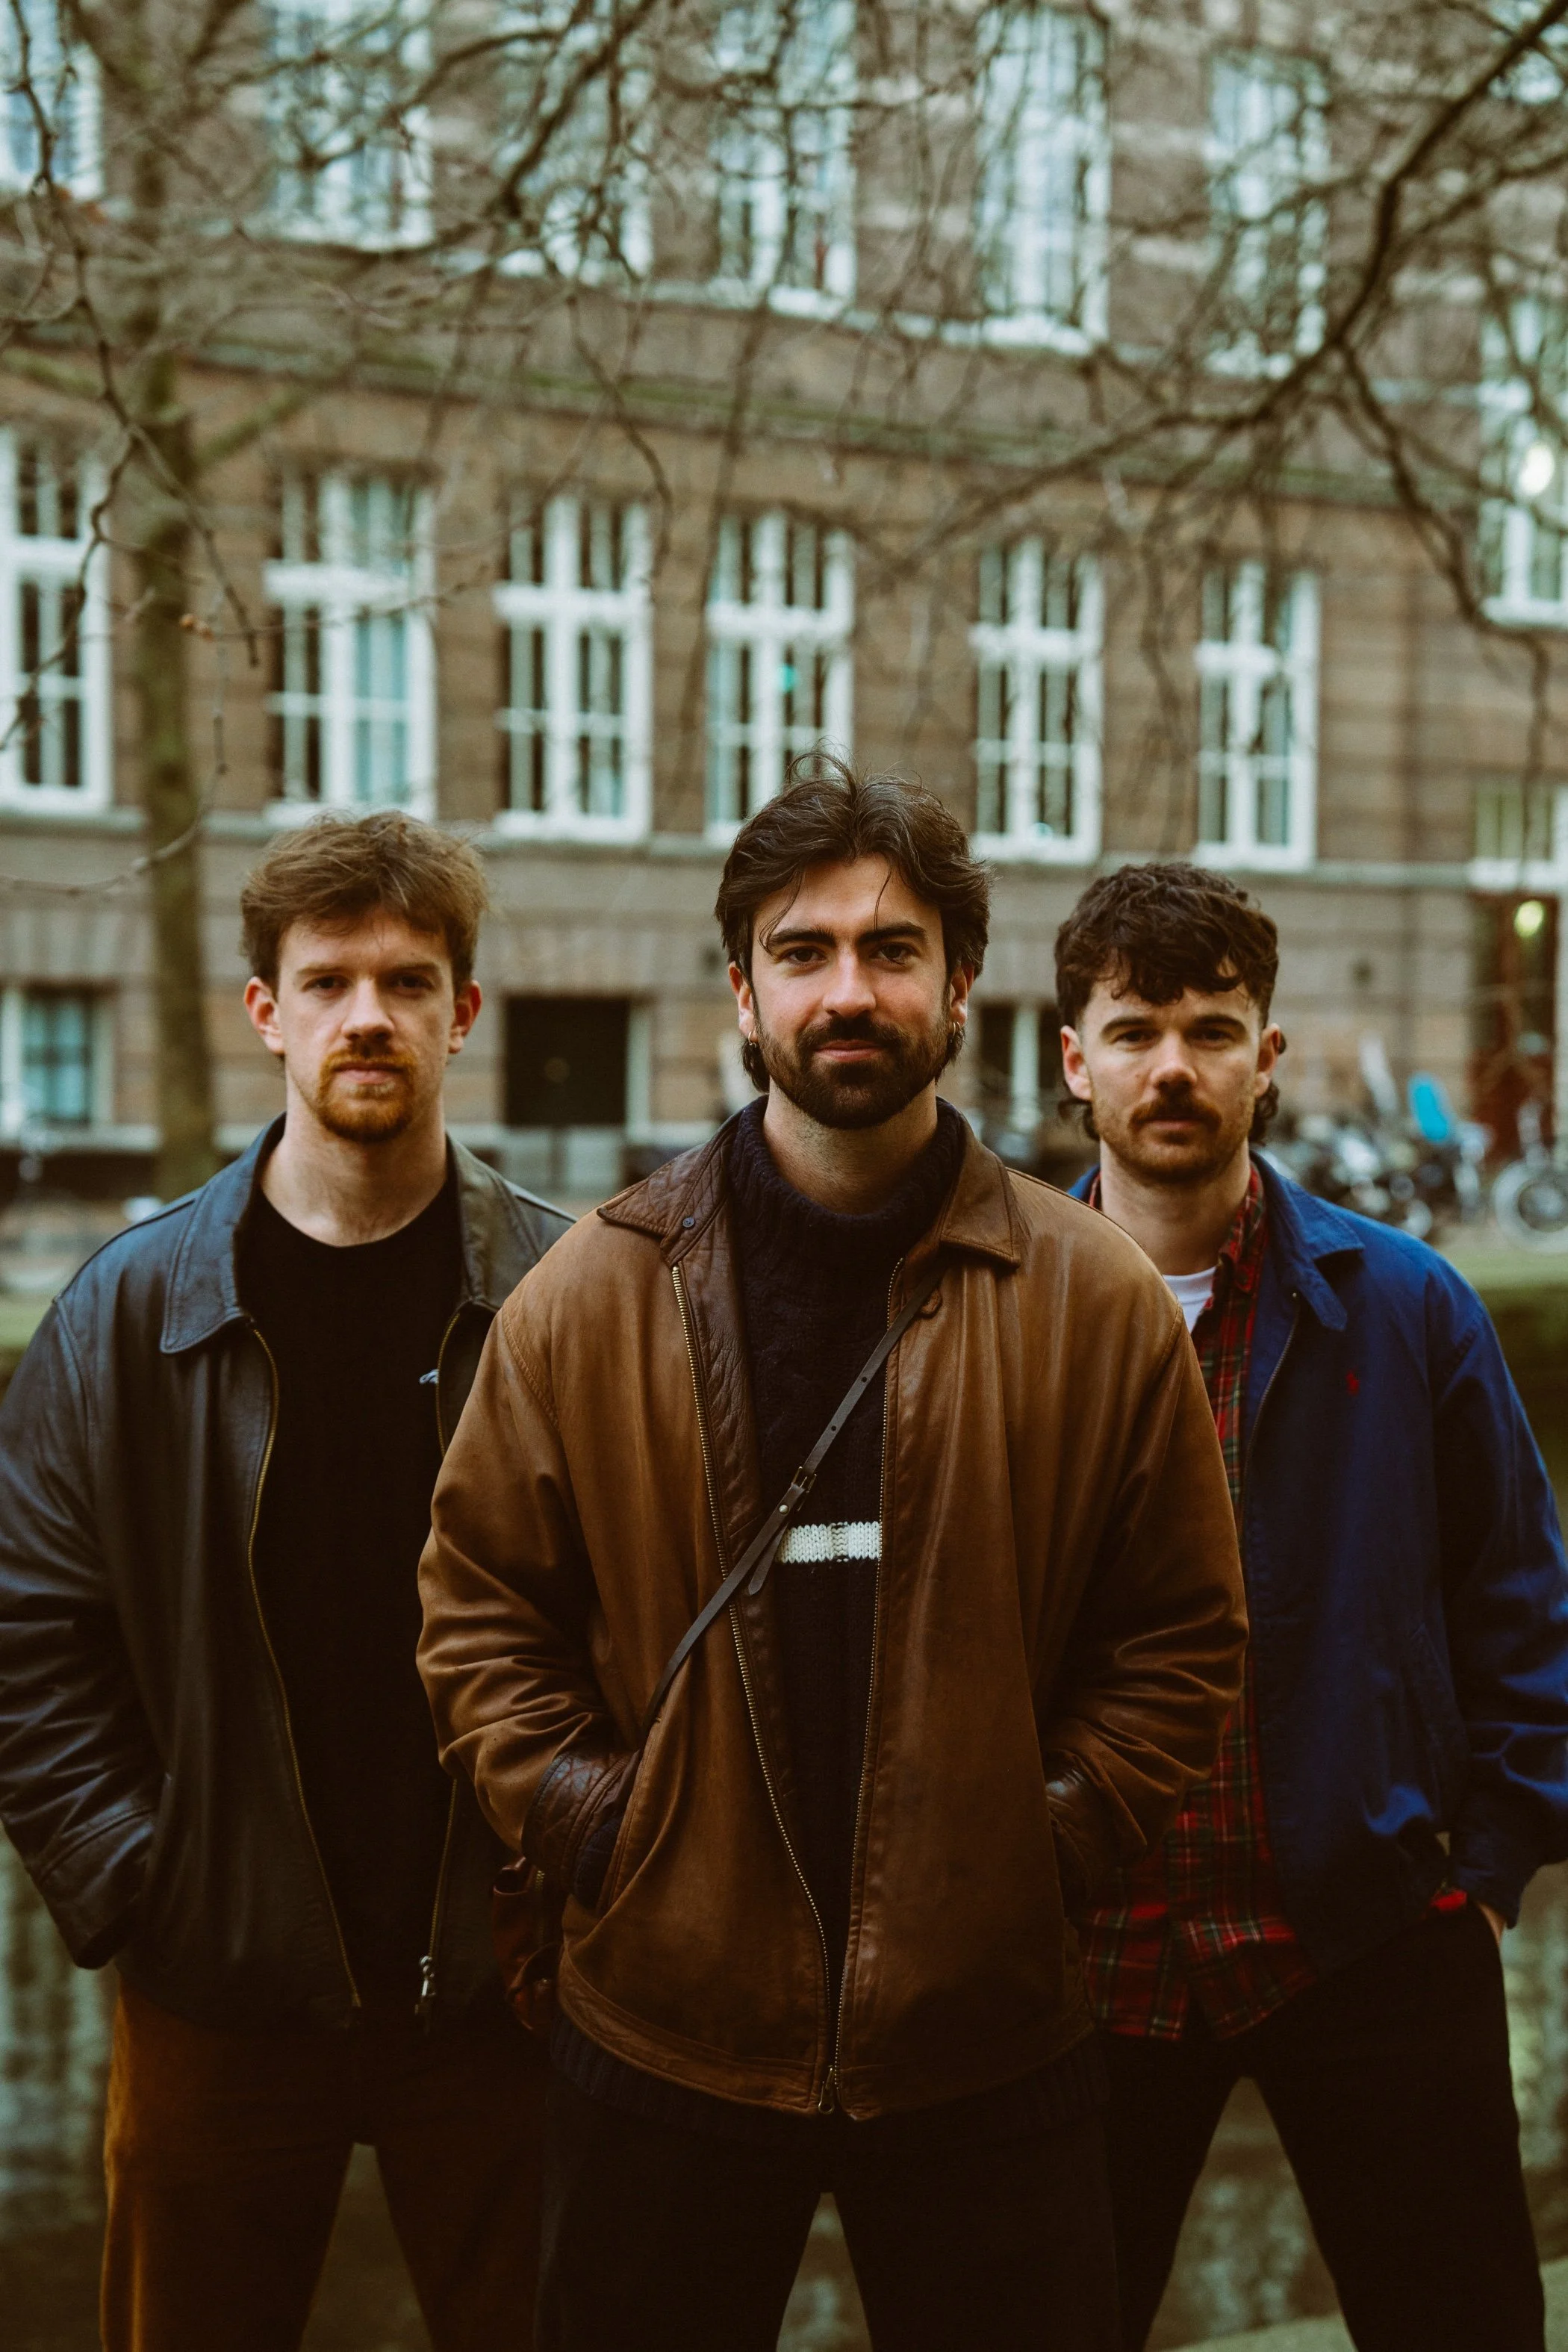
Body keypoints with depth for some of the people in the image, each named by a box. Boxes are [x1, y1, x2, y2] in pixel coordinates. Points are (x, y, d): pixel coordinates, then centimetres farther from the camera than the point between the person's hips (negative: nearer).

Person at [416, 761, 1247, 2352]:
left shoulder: (1097, 1303, -3)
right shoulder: (586, 1298, -3)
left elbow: (1182, 1630, 2)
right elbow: (478, 1602, 3)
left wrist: (1051, 1831, -7)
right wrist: (590, 1823, -6)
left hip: (988, 2031, 0)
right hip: (664, 2025, 1)